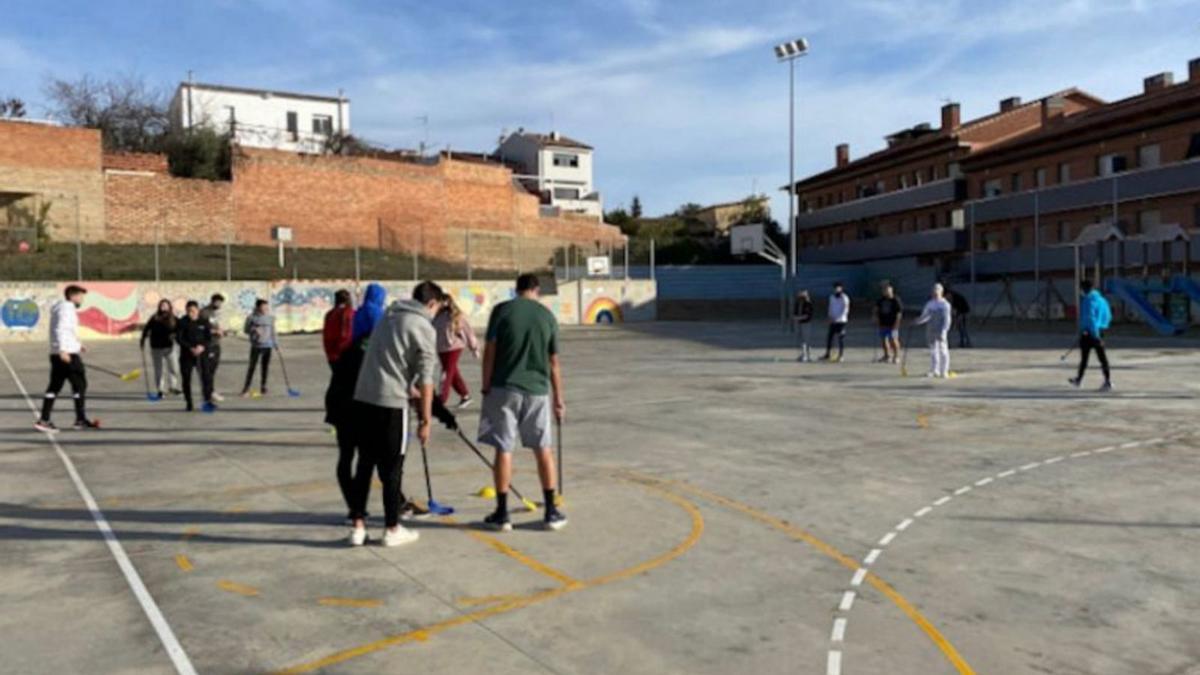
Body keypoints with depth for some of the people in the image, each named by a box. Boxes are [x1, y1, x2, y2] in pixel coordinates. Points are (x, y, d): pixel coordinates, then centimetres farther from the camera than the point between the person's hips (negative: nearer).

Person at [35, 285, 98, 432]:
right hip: (68, 354, -10)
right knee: (80, 385, -2)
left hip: (56, 354, 10)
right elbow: (61, 329, -22)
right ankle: (81, 419, 3)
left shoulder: (62, 308, 21)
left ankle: (44, 420, 7)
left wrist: (76, 345, 29)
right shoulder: (67, 308, -10)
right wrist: (63, 349, -29)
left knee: (54, 386, 8)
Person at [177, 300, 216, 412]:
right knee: (186, 379, 4)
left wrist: (202, 347, -21)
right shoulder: (182, 322, -3)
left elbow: (209, 338, -1)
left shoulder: (204, 322, 0)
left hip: (201, 353, 0)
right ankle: (189, 404, 14)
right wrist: (191, 348, -19)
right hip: (186, 354, 0)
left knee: (206, 375, -13)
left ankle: (208, 400, -11)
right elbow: (179, 338, -6)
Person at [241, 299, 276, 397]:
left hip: (268, 346, 3)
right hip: (256, 346, -3)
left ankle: (263, 387, 17)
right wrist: (254, 330, -17)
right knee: (252, 367, -4)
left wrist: (275, 343, 13)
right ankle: (246, 389, 3)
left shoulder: (271, 318, 7)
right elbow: (246, 329, 1)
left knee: (266, 367, 5)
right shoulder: (251, 318, -4)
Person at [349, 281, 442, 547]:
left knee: (365, 463, 14)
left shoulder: (389, 316, 16)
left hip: (363, 397, 7)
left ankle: (358, 526, 18)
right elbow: (425, 380, -10)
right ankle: (392, 529, 15)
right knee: (391, 468, 5)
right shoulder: (425, 328, -6)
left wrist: (411, 389, 29)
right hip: (391, 402, -6)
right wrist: (425, 420, -5)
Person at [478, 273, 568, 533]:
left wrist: (486, 387, 3)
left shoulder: (502, 310, -3)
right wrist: (558, 399, 14)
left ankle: (502, 513, 10)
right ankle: (551, 512, 16)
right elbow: (554, 362, 7)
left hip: (504, 388, -2)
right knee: (543, 450, 11)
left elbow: (490, 352, -6)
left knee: (503, 449, 4)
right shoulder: (547, 316, 4)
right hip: (537, 390, 2)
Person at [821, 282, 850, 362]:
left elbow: (846, 309, -11)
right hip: (833, 321, 6)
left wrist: (838, 318, -18)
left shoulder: (844, 298, -5)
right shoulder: (832, 297, 14)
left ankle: (840, 356, 0)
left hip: (841, 321, -6)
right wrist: (830, 317, 5)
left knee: (841, 338, -3)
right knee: (829, 337, 5)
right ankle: (827, 355, 11)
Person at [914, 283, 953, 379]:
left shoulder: (945, 304, -7)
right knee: (933, 350, 8)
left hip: (940, 331, -5)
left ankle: (944, 371, 5)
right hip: (931, 330, 6)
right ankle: (934, 371, 13)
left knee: (943, 350, -1)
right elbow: (925, 316, 16)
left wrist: (943, 332, -19)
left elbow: (946, 319, -11)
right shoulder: (929, 304, 11)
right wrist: (917, 322, -1)